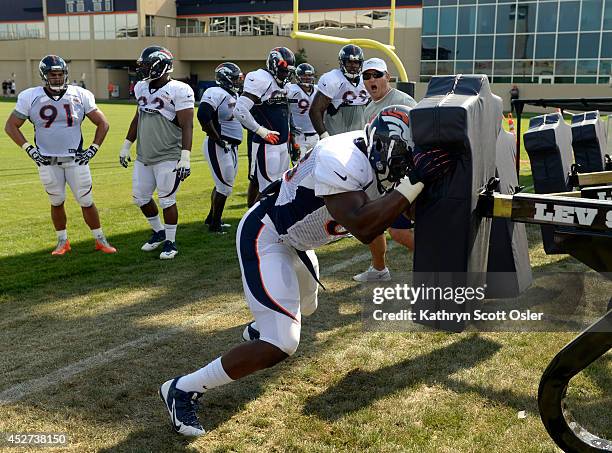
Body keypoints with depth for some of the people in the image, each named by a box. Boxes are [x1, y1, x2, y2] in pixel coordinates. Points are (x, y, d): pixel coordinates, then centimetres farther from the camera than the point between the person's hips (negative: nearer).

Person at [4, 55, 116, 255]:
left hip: (76, 159, 0)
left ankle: (100, 240, 17)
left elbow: (103, 124, 5)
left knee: (87, 202, 3)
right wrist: (29, 149, -5)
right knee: (57, 202, 11)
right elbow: (11, 126, 4)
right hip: (47, 162, 0)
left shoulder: (80, 95, -3)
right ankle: (62, 241, 27)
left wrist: (93, 149, -3)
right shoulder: (30, 97, -4)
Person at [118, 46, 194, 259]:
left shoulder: (178, 90, -13)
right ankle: (159, 231, 35)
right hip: (143, 157, 8)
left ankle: (170, 242, 17)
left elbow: (187, 126, -16)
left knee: (167, 200, 1)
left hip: (168, 158, -7)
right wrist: (126, 145, 23)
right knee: (141, 197, 14)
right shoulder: (142, 88, 9)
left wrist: (185, 157, -22)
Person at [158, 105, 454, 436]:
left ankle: (257, 330, 67)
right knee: (281, 344, -17)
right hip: (264, 237, -10)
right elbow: (360, 226, -43)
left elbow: (367, 231, 2)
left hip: (293, 239, 10)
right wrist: (413, 183, -40)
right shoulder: (344, 160, -32)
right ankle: (183, 390, -2)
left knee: (305, 307, 33)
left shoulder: (378, 159, -4)